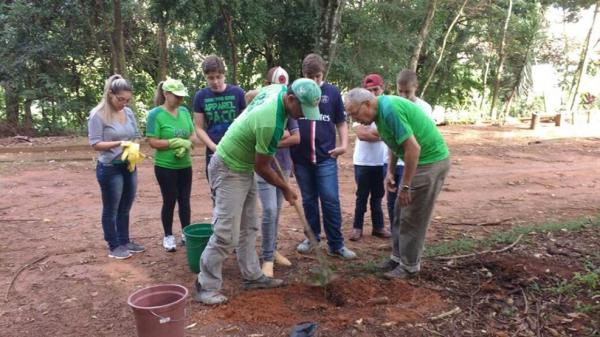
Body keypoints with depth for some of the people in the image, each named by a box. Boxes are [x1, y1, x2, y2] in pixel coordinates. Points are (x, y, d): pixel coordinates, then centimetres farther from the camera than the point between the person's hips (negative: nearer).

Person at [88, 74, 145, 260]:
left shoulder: (129, 113, 4)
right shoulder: (98, 115, -13)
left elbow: (136, 136, 13)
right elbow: (95, 143, -15)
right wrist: (119, 143, -25)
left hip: (129, 167, 6)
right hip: (110, 168, -6)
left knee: (125, 208, 17)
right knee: (111, 209, 8)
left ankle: (125, 241, 31)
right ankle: (114, 246, 20)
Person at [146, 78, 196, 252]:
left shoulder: (184, 111, 3)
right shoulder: (155, 114, -11)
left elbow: (193, 135, 7)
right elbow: (153, 142, -15)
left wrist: (187, 144, -15)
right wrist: (176, 142, -20)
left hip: (185, 166, 5)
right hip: (165, 167, -5)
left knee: (185, 200, 12)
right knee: (169, 201, 5)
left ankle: (186, 233, 26)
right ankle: (168, 236, 22)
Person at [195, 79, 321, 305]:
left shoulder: (277, 89, -7)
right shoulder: (271, 124, -33)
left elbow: (250, 96, 16)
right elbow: (262, 167, -20)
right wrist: (285, 189, -4)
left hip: (244, 167, 10)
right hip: (230, 171, -10)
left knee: (248, 228, 14)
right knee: (227, 234, -9)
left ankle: (252, 276, 24)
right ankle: (206, 287, 4)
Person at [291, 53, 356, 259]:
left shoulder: (333, 92, 1)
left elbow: (341, 122, 10)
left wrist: (344, 144, -6)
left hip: (326, 157, -1)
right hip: (301, 158, 1)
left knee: (331, 200, -2)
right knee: (308, 200, 12)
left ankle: (336, 245, 7)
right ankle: (312, 237, 28)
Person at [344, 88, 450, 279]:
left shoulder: (389, 109, -24)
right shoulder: (381, 109, 6)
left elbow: (413, 148, -28)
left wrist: (405, 186, -22)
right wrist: (390, 171, 13)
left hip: (431, 161, -10)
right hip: (419, 161, 10)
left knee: (412, 218, -1)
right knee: (400, 214, 14)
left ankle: (409, 266, 12)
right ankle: (398, 257, 25)